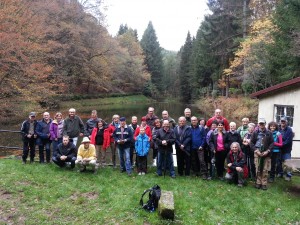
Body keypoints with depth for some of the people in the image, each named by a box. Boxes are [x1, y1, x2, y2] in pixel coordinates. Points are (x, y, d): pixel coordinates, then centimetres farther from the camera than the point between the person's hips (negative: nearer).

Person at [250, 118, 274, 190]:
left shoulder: (269, 133, 4)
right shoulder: (255, 132, 5)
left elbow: (272, 143, 2)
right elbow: (251, 143, 4)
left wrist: (267, 151, -10)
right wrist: (256, 150, -8)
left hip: (266, 154, 0)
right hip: (257, 153, 0)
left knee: (265, 170, 1)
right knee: (258, 169, 4)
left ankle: (264, 183, 10)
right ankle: (258, 182, 15)